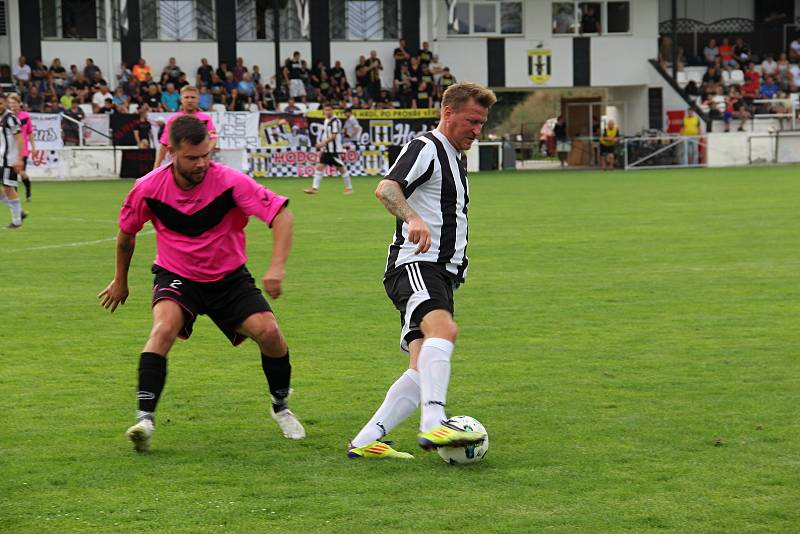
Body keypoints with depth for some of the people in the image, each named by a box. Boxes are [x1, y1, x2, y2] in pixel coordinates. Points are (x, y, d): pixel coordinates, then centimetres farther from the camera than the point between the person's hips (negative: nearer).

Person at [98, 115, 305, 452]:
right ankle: (145, 418, -33)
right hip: (176, 276, 0)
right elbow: (126, 232, 5)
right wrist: (120, 280, 16)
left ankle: (281, 407, 12)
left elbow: (281, 214, -22)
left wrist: (277, 266, -35)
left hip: (229, 277, 0)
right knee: (164, 327, -30)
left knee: (269, 332, -16)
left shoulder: (230, 182, -22)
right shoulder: (149, 188, -16)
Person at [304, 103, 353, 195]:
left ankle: (349, 187, 16)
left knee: (341, 168, 1)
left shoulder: (335, 121, -13)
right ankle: (315, 188, -5)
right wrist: (322, 146, 21)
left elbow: (334, 136, -21)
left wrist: (323, 143, -29)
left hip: (335, 150, -8)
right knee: (319, 166, -2)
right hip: (327, 150, 8)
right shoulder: (326, 120, 13)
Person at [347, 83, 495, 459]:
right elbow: (386, 189, -23)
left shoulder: (456, 159, 25)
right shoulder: (426, 148, -5)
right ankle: (433, 425, -49)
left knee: (423, 371, -3)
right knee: (443, 330, -34)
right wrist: (413, 219, -41)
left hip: (442, 274, 10)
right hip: (415, 265, -10)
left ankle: (365, 441, -2)